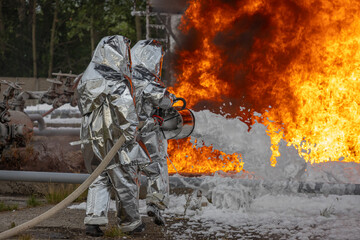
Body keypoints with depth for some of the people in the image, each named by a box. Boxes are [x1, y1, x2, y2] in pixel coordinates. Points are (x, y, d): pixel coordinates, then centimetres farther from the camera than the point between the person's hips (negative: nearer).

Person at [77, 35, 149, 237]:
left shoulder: (87, 79, 7)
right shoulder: (118, 85, -18)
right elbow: (127, 114, -20)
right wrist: (131, 136, -9)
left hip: (93, 139, 7)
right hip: (115, 140, -7)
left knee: (100, 181, 15)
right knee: (125, 181, 7)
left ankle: (94, 220, 5)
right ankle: (130, 223, 18)